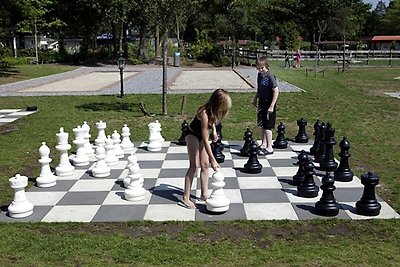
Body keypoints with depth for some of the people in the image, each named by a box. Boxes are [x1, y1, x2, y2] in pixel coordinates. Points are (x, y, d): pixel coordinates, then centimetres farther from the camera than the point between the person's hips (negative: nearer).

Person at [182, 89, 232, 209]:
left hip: (202, 134, 7)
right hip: (193, 135, -7)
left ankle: (204, 194, 14)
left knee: (205, 164, 5)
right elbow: (205, 140, -36)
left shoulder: (213, 111, -17)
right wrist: (213, 160, -35)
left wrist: (214, 130, -5)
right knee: (194, 165, -10)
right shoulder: (204, 113, -38)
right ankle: (186, 197, -4)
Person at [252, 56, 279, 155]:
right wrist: (255, 99, 24)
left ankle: (269, 148, 2)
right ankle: (263, 144, 27)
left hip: (269, 104, -8)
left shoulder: (270, 77, -18)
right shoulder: (260, 75, 6)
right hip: (261, 103, 8)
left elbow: (276, 91, -19)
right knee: (262, 125, 15)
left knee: (267, 126, -5)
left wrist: (272, 106, -20)